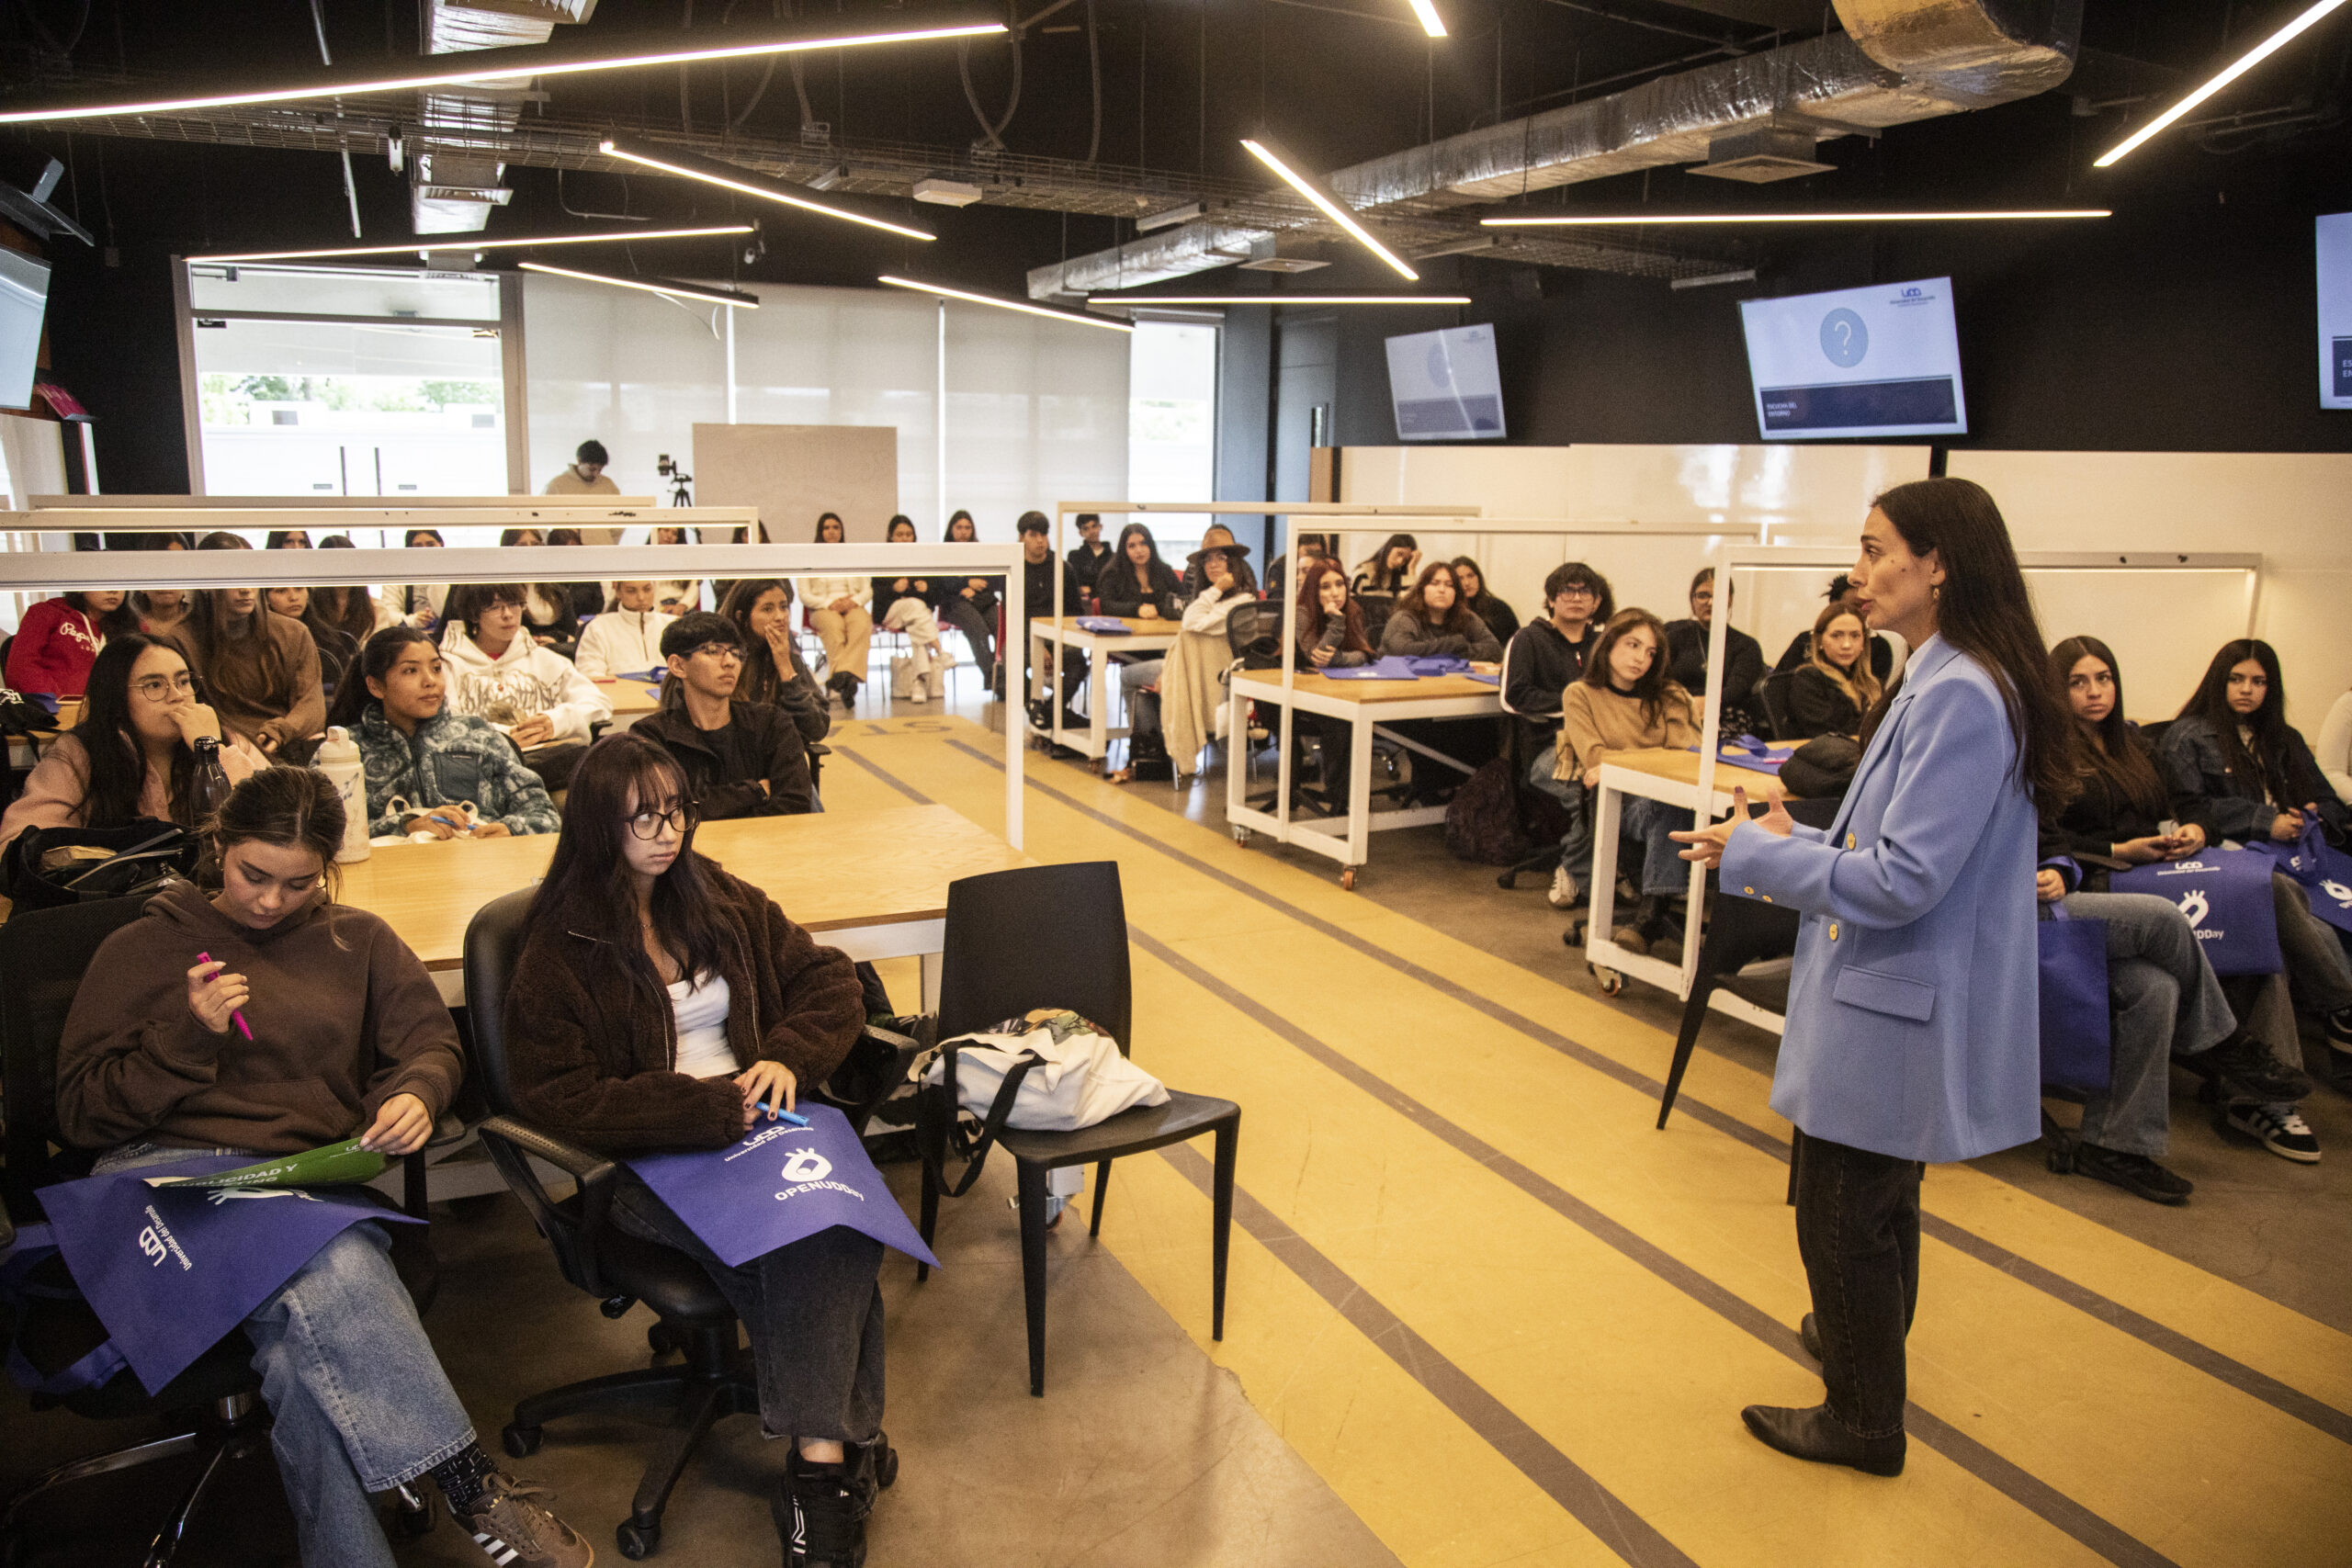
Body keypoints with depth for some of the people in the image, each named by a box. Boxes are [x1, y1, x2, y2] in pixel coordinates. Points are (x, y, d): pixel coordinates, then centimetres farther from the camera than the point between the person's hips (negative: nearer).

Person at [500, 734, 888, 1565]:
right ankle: (843, 1443, -22)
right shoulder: (559, 948, 1)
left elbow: (831, 981, 16)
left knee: (838, 1219, -31)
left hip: (759, 1121, 4)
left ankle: (820, 1464, -27)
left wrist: (789, 1055, -6)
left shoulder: (722, 901, 14)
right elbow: (557, 1097, -7)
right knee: (800, 1244, -33)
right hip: (651, 1162, -3)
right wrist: (709, 1107, -16)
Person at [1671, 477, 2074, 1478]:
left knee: (1842, 1216, 6)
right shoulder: (1946, 684, 9)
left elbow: (1902, 880, -26)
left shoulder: (1961, 697, -24)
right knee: (1874, 1204, 27)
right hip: (1894, 1001, 10)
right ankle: (1863, 1341, 48)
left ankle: (1864, 1422, 24)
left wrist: (1753, 855, -16)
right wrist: (1792, 841, 4)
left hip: (1897, 1010, -10)